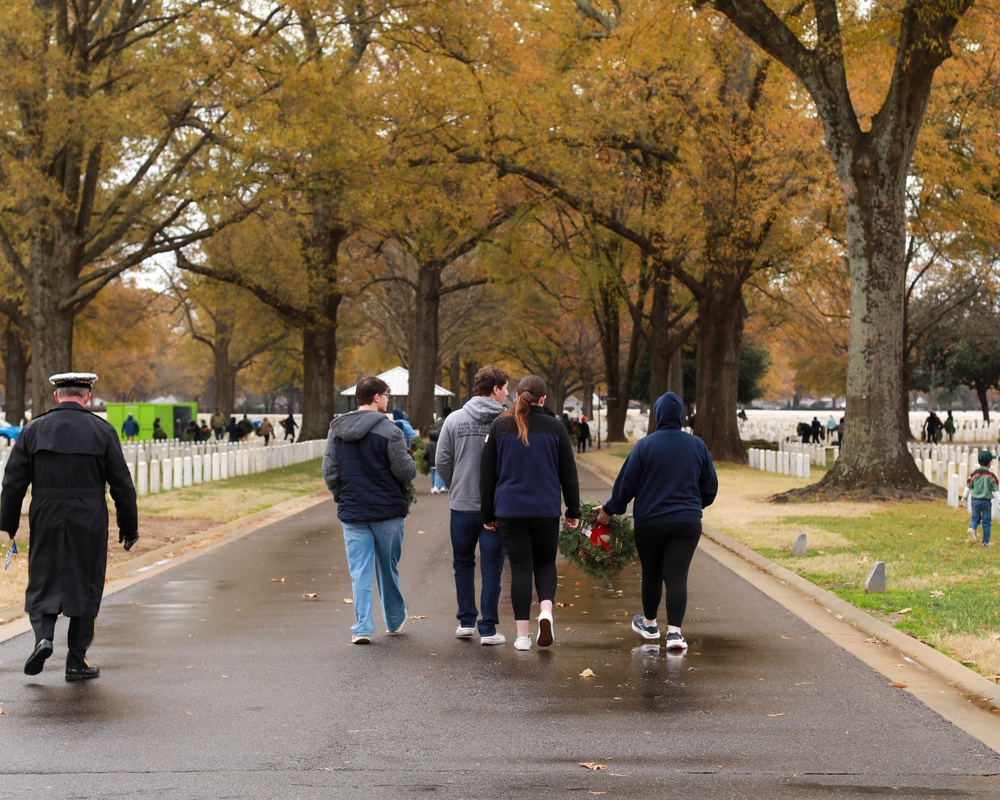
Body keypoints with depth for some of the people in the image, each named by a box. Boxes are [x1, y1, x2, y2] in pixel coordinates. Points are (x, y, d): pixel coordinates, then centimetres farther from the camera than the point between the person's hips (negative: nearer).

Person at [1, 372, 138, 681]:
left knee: (43, 583, 12)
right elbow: (122, 484, 0)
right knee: (85, 588, 8)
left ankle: (43, 636, -12)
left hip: (45, 520, 1)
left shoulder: (33, 430, 1)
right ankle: (76, 661, 10)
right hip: (89, 525, -1)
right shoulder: (102, 431, -2)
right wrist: (129, 525, 9)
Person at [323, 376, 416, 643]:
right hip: (387, 511, -3)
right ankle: (395, 620, 29)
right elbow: (404, 471, -13)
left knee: (359, 571, 4)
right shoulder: (388, 431, -13)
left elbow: (329, 473, 5)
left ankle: (362, 627, -4)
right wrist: (412, 465, 9)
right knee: (388, 567, 14)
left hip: (352, 512, 3)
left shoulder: (336, 430, 3)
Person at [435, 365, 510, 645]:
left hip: (462, 505, 2)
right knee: (491, 567, 5)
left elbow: (442, 461, -1)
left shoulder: (454, 419, -2)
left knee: (463, 564, 18)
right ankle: (488, 628, 4)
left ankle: (466, 620, 22)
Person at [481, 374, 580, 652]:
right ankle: (546, 610, -9)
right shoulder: (555, 427, 1)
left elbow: (487, 473, 4)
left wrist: (488, 514, 11)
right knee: (545, 563, 16)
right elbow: (568, 473, 4)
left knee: (520, 568, 5)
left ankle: (522, 634, 3)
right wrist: (573, 511, 13)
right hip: (546, 510, 0)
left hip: (510, 511, 0)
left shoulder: (499, 426, 2)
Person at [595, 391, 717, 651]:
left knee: (651, 574, 15)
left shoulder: (645, 445, -8)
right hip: (687, 522, 1)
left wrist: (610, 510, 9)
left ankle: (649, 623, 33)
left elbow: (626, 483, -5)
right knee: (677, 576, -3)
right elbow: (710, 486, 10)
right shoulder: (697, 445, 2)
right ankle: (674, 630, -16)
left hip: (650, 522, -1)